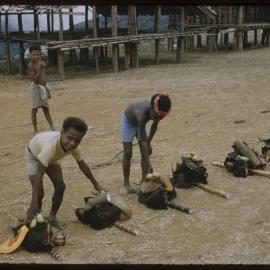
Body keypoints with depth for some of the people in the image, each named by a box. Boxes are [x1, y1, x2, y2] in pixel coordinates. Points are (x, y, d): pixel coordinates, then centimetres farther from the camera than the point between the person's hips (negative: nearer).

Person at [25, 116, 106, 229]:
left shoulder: (74, 146, -29)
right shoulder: (51, 144, -47)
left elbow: (82, 165, -8)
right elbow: (39, 174, -46)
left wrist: (95, 184, 0)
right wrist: (34, 204, -49)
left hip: (50, 158, 5)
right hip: (34, 154, -5)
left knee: (60, 186, -1)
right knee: (39, 193, -14)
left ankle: (52, 217, 19)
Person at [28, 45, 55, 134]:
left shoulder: (41, 63, 8)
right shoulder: (30, 65, -14)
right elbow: (35, 80, -23)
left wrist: (48, 90, 18)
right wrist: (40, 69, -28)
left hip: (43, 87, 7)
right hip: (36, 87, -7)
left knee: (46, 109, 13)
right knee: (34, 109, 1)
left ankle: (53, 128, 17)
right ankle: (35, 130, 9)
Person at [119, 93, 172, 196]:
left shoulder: (158, 113, -30)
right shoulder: (142, 114, -46)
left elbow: (154, 126, -6)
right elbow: (143, 141, -44)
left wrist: (149, 142, 0)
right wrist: (148, 164, -43)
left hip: (139, 122, 5)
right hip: (128, 121, -5)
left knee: (145, 152, -2)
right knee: (128, 153, -8)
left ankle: (144, 181, 6)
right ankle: (126, 184, 1)